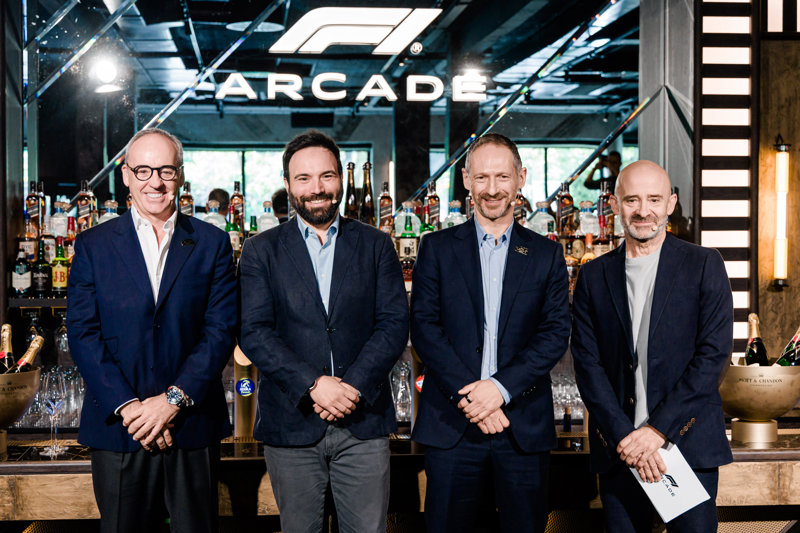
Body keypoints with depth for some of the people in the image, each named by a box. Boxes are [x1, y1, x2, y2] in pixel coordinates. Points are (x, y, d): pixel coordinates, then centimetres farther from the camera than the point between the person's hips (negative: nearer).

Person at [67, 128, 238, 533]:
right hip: (117, 425, 0)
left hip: (192, 424, 0)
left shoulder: (212, 244, 5)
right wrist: (127, 406, -12)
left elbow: (221, 329, -2)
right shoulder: (93, 246, 5)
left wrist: (174, 399, -13)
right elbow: (83, 333, -1)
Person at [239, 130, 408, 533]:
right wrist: (313, 385, -17)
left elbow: (394, 325, -1)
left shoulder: (376, 246, 7)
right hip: (291, 422, 0)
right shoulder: (261, 251, 4)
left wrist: (353, 387, -14)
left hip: (364, 423, 1)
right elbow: (254, 332, -6)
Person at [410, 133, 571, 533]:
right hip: (451, 425, -1)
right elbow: (424, 328, -2)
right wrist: (465, 393, -14)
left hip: (524, 425, 1)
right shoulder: (437, 248, 7)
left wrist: (501, 387, -14)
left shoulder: (546, 255, 8)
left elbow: (556, 334, 0)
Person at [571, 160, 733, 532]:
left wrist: (658, 429, -12)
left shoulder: (703, 265, 2)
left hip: (689, 444, -2)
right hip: (618, 448, 2)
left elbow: (714, 353, -5)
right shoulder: (594, 276, 9)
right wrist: (624, 435, -11)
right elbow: (587, 363, 2)